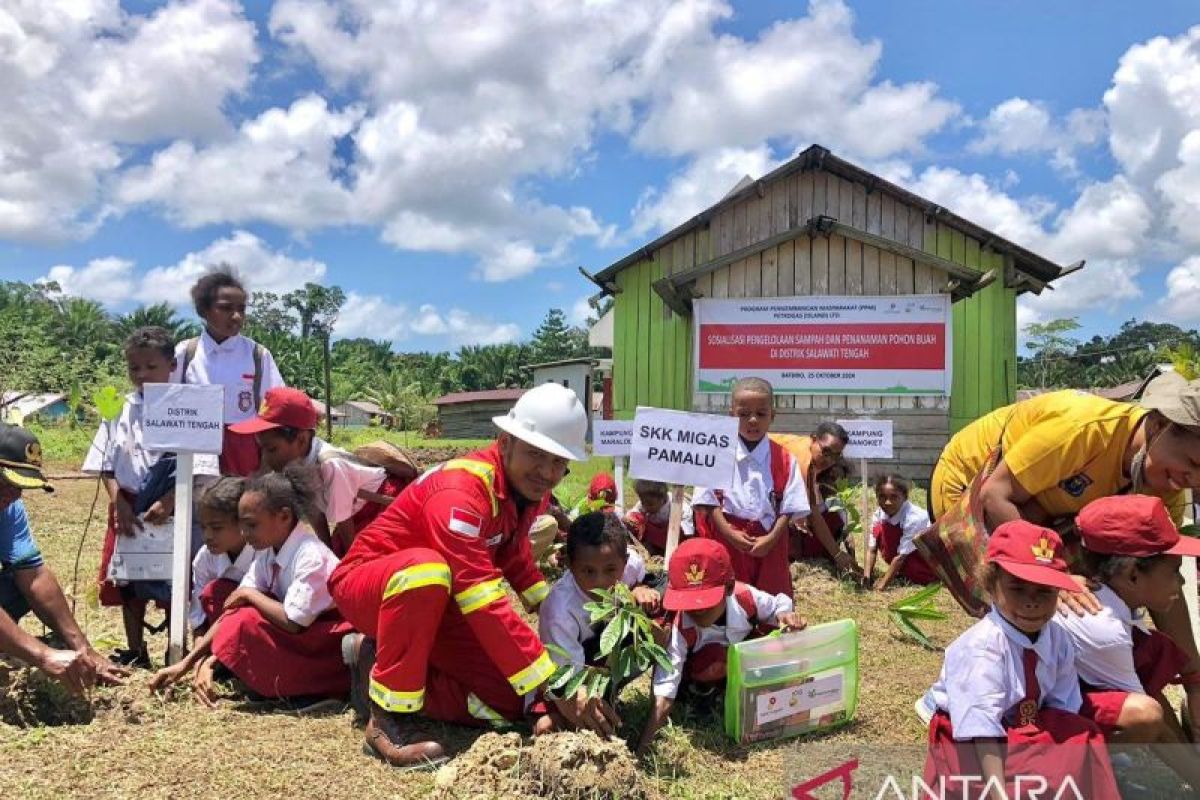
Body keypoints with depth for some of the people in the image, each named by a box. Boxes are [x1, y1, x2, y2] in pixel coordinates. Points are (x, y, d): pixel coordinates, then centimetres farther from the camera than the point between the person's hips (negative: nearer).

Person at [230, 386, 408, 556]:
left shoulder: (330, 465, -36)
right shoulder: (296, 464, -16)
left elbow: (345, 527, -24)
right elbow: (317, 514, -4)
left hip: (386, 502, -7)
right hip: (357, 511, 7)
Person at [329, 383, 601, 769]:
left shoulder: (528, 489, -6)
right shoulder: (461, 489, -32)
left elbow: (513, 558, 13)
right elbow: (485, 602, -40)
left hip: (436, 605, 8)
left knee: (509, 701, -6)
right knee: (426, 567, -41)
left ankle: (383, 663, 8)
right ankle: (387, 719, -24)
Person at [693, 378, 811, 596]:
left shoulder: (784, 460, -1)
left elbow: (789, 507, -2)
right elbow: (708, 499, -5)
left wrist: (771, 538, -14)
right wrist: (729, 533, -14)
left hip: (768, 543, 1)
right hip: (727, 540, -1)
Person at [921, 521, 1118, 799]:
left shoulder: (1058, 640, -7)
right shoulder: (981, 649, -29)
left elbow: (1062, 710, -4)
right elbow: (981, 729, -33)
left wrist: (1070, 766, -18)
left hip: (1024, 731, 7)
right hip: (970, 748, -7)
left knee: (1083, 739, -13)